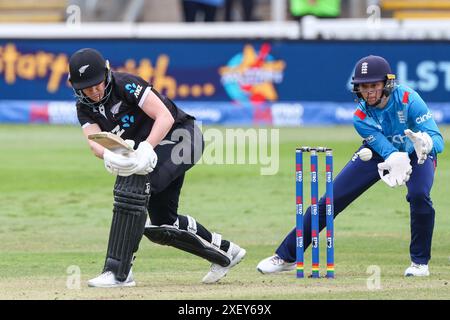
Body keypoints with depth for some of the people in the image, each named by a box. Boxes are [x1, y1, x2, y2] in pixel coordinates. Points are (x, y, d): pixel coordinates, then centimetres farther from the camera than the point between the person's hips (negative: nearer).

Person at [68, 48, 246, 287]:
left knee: (132, 185, -29)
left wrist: (146, 148, -42)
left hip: (181, 136, -9)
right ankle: (225, 252, 32)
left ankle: (118, 272, -32)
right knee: (160, 225, 11)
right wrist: (108, 156, -42)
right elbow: (94, 141, -18)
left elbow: (165, 117, -27)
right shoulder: (85, 108, -1)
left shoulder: (126, 85, -21)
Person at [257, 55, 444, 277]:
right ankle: (286, 257, 7)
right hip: (378, 154, 2)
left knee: (419, 195, -32)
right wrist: (397, 165, -56)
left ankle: (420, 262, -10)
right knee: (330, 200, -5)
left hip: (417, 153, -2)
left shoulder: (408, 99, -32)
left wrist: (426, 144, -59)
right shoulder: (360, 117, -25)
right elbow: (389, 153, -33)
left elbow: (437, 138, -35)